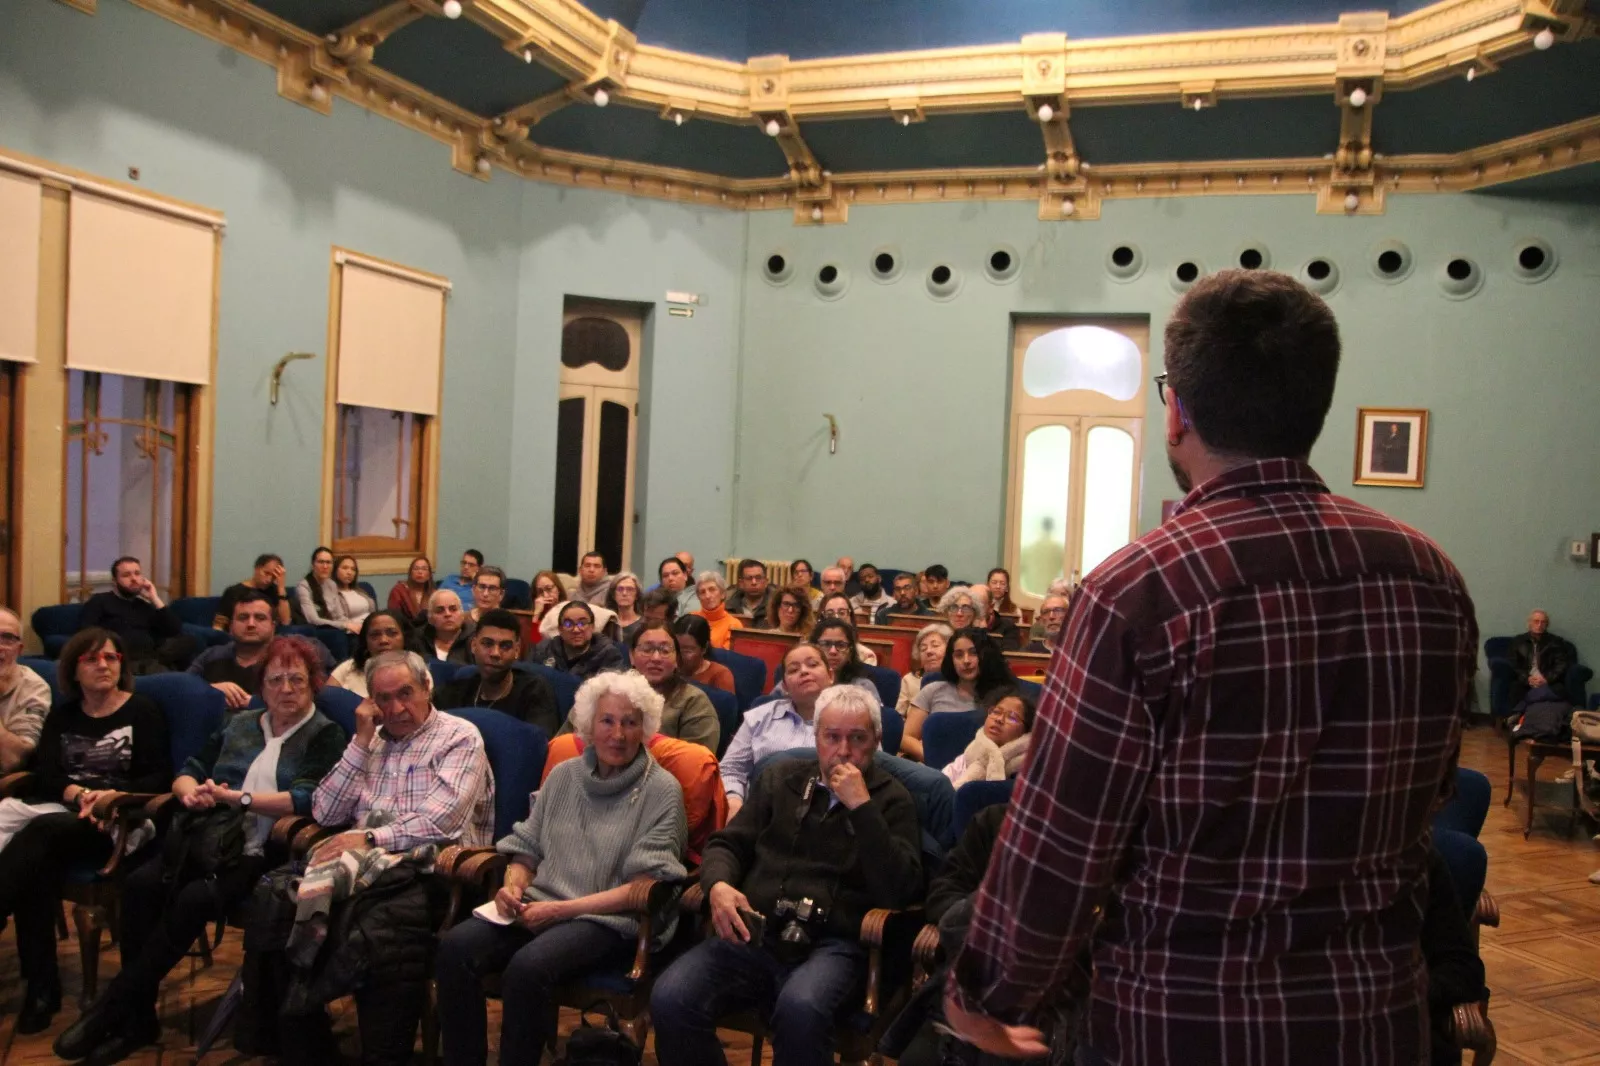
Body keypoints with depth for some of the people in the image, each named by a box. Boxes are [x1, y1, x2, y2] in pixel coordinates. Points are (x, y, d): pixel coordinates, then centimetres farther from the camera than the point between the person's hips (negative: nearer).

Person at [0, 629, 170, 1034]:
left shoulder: (143, 711, 5)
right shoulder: (62, 716, 20)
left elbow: (158, 778, -2)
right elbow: (46, 776, 5)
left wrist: (113, 795, -21)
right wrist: (81, 795, -17)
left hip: (118, 822, -4)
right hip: (63, 812, 4)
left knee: (41, 831, -34)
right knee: (37, 862, -31)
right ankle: (40, 985, -26)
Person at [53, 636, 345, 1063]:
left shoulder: (326, 736, 3)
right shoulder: (239, 725, 20)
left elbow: (308, 799, -11)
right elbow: (188, 770, 20)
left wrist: (237, 797, -14)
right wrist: (190, 791, -4)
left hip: (264, 855, -5)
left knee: (195, 898, -30)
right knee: (140, 883, -22)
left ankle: (110, 1010, -14)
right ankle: (137, 1017, -13)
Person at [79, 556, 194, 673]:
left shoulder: (146, 606, 28)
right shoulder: (99, 601, 17)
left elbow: (176, 633, 15)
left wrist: (155, 599, 13)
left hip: (150, 657, 4)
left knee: (188, 642, -26)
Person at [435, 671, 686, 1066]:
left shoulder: (662, 790, -4)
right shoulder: (563, 775, 13)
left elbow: (647, 887, -10)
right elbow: (528, 848, 17)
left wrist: (561, 909, -16)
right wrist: (514, 885, -8)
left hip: (611, 920, -5)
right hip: (541, 905, 5)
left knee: (527, 967, -32)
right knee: (456, 947, -21)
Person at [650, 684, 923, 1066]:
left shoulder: (892, 799, 7)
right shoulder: (780, 779, 18)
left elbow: (900, 891, -5)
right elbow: (728, 843, 17)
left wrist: (862, 807, -11)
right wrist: (719, 885, -7)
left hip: (832, 944, -3)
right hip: (752, 934, 3)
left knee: (800, 1009, -37)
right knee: (670, 1000, -24)